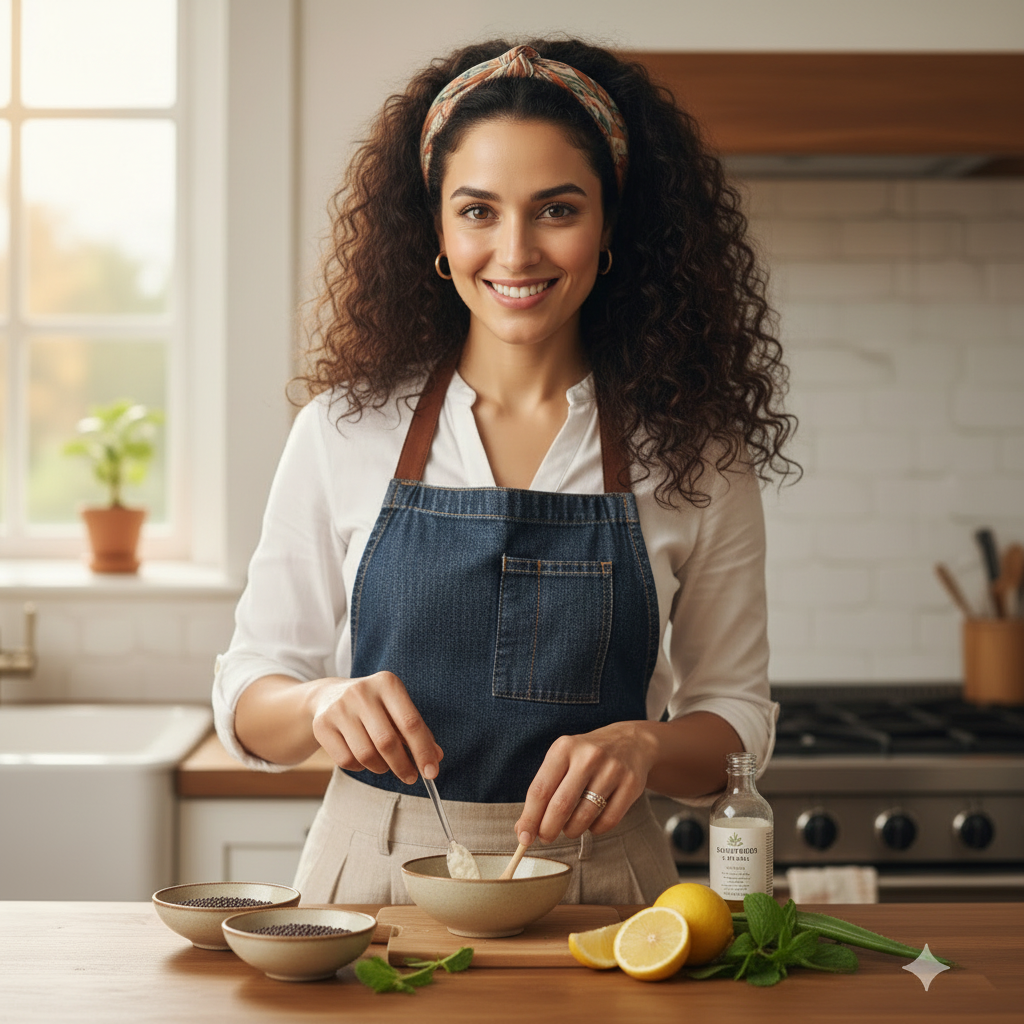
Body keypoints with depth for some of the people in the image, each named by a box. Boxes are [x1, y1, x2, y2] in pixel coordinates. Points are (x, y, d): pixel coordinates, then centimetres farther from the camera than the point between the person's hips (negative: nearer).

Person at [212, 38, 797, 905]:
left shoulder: (694, 453, 1)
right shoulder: (346, 429, 1)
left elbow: (736, 718, 7)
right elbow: (250, 692, 6)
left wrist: (643, 745, -15)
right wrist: (325, 701, -16)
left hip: (598, 883, 0)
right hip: (375, 878, 1)